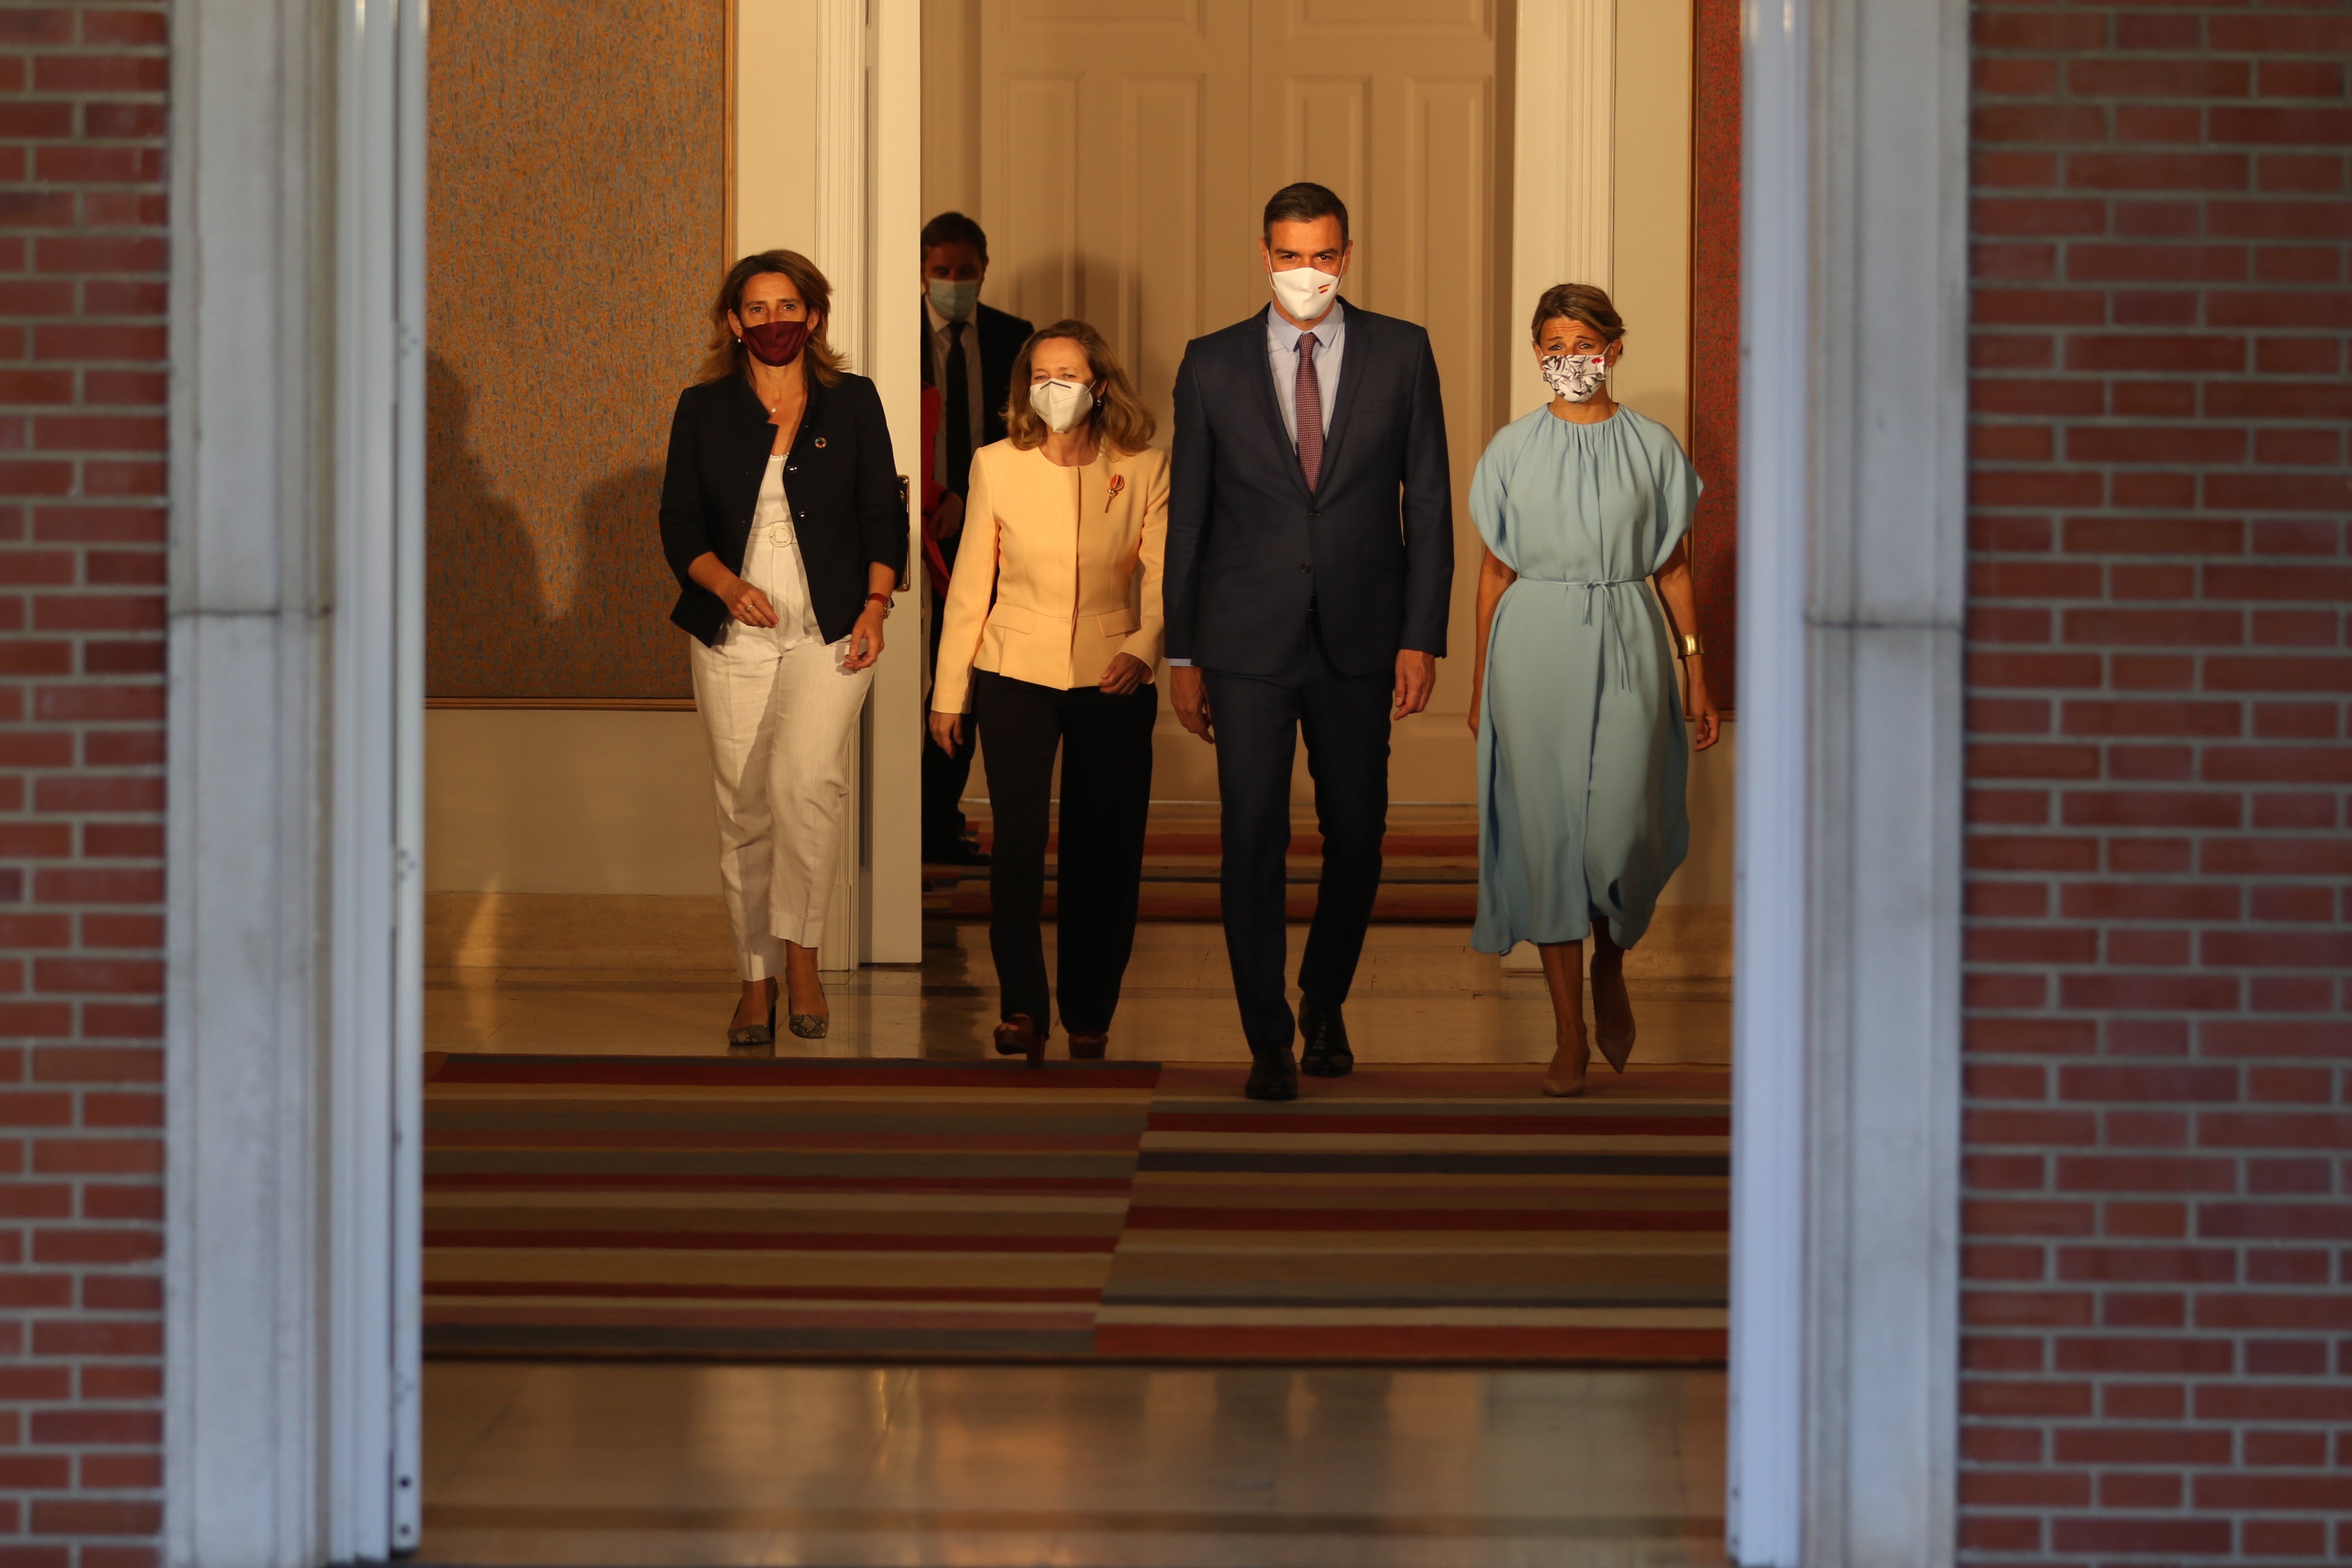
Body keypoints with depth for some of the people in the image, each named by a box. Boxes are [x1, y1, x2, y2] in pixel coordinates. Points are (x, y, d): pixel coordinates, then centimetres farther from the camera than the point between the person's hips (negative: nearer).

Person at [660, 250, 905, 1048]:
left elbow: (883, 515, 7)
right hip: (733, 638, 2)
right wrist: (727, 586, -13)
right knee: (742, 808, 2)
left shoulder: (853, 402, 6)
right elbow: (679, 523, 5)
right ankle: (756, 979, 13)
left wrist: (875, 606, -5)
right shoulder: (703, 410, 7)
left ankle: (801, 953, -11)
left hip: (829, 631, -2)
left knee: (806, 778, -23)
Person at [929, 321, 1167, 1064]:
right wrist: (948, 692, 6)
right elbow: (970, 584, 5)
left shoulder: (1144, 470, 0)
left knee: (1104, 851, 3)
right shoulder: (997, 466, 1)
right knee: (1018, 841, -12)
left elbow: (1163, 578, -2)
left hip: (1112, 680, 0)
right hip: (1016, 675, 0)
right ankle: (1023, 1007, -1)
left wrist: (1144, 647, -21)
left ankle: (1089, 1017, 16)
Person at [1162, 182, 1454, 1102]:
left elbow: (1428, 502, 3)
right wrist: (1181, 655, 3)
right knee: (1254, 841, -4)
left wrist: (1423, 638, -3)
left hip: (1359, 643, 1)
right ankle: (1268, 1040, 5)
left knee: (1356, 836, 8)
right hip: (1247, 644, -1)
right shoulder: (1212, 365, 3)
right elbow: (1186, 516, 6)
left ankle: (1325, 1004, 30)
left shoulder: (1401, 354, 2)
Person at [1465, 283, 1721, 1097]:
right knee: (1547, 830, -1)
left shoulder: (1652, 448, 4)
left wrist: (1698, 681, 4)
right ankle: (1569, 1036, 7)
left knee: (1620, 828, -10)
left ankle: (1610, 967, 23)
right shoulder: (1513, 449, 5)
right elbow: (1495, 570, 8)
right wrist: (1480, 684, 6)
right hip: (1535, 648, 0)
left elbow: (1675, 570, 7)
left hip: (1626, 648, 0)